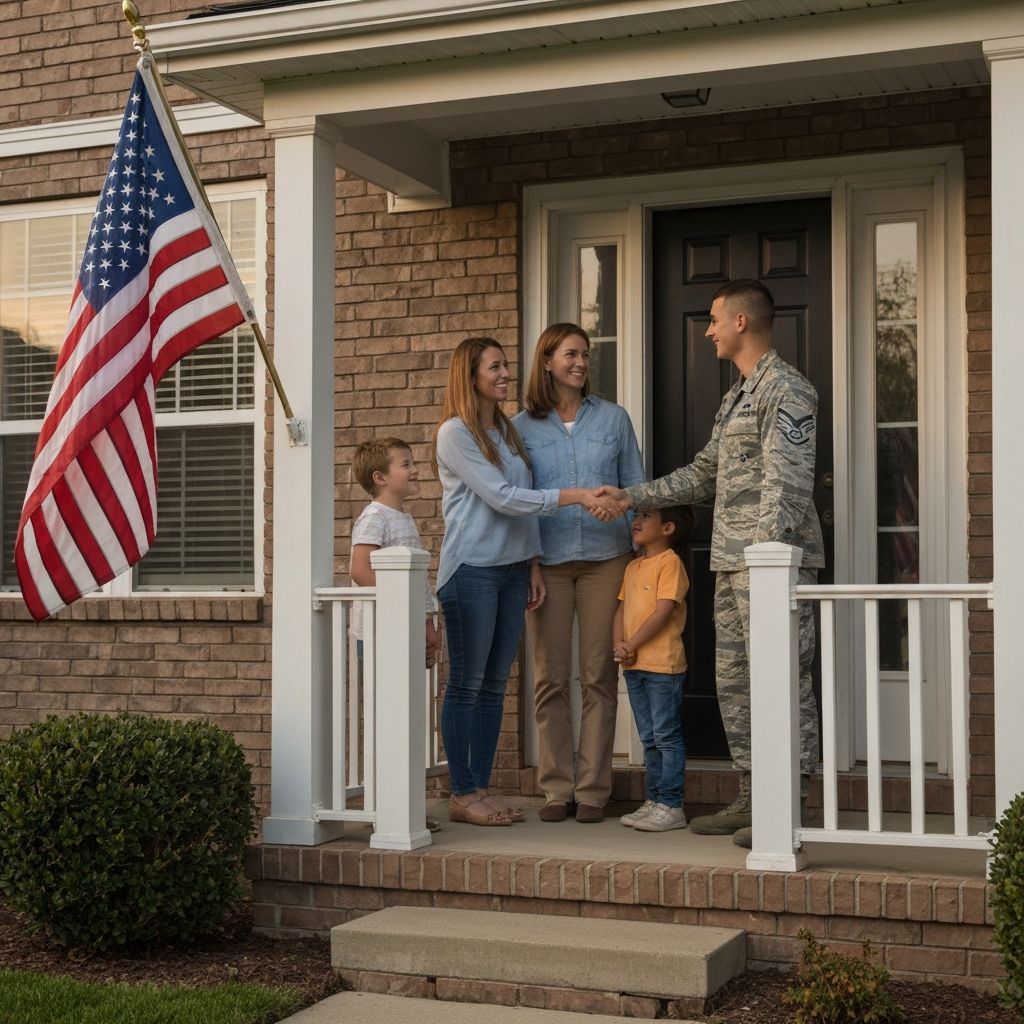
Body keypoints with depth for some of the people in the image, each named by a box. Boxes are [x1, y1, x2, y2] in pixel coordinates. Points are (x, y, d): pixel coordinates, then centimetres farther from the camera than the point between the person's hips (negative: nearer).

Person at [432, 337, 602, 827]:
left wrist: (533, 563, 12)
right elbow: (501, 497, -15)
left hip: (511, 570, 7)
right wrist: (575, 495, -16)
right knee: (466, 684, -2)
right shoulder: (455, 433, -8)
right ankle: (463, 795, 4)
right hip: (471, 568, -7)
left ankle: (480, 789, 14)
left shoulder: (507, 431, 16)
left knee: (494, 684, 8)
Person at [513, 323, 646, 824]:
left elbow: (637, 486, 10)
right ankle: (557, 788, 9)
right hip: (547, 561, 0)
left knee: (598, 676, 1)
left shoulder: (613, 418, 8)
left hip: (605, 558, 0)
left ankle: (593, 788, 7)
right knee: (550, 678, 2)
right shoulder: (522, 427, 6)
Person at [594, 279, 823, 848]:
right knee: (735, 682, 12)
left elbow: (786, 484, -18)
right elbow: (704, 474, 28)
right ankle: (752, 800, 20)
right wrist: (633, 498, 24)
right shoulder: (737, 395, 21)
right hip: (732, 563, 10)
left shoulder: (785, 390, -9)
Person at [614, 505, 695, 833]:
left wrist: (631, 645, -14)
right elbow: (622, 609, 14)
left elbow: (663, 612, -16)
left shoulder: (670, 563, -9)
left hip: (663, 664, -8)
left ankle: (671, 806, -1)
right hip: (635, 666, 8)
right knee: (649, 739, 14)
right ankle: (653, 800, 21)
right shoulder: (633, 567, 17)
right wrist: (618, 645, -3)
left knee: (667, 737, -4)